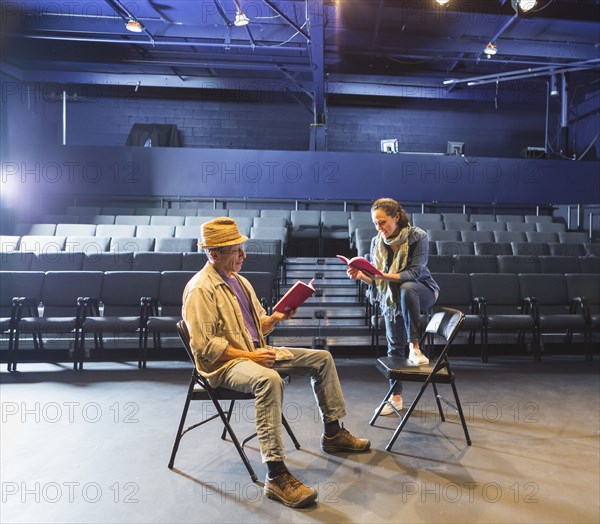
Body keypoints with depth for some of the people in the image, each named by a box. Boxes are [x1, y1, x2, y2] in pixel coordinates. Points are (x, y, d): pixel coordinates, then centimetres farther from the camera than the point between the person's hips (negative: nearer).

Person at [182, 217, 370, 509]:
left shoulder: (239, 281, 13)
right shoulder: (201, 288, -14)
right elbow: (204, 345, -20)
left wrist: (275, 318, -3)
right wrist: (248, 355, -23)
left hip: (255, 352, 9)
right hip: (224, 364, -9)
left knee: (321, 358, 5)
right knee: (269, 379, -40)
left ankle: (333, 433, 18)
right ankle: (276, 476, -33)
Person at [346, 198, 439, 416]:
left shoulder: (418, 237, -17)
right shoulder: (377, 242, -4)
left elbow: (414, 273, -24)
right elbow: (374, 278, 0)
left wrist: (384, 275, -37)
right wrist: (361, 275, -23)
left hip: (421, 290, -4)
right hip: (391, 297, 4)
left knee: (406, 288, -40)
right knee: (394, 345, 5)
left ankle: (414, 347, -30)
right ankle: (396, 397, 19)